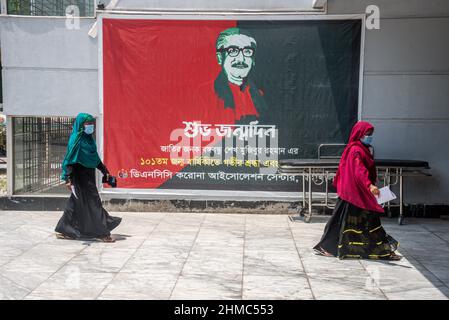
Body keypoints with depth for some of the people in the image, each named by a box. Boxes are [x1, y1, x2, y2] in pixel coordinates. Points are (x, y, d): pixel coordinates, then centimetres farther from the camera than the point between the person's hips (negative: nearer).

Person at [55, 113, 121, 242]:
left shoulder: (88, 138, 12)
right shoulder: (76, 139, -14)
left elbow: (95, 158, 20)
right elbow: (70, 159, -20)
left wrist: (104, 171, 21)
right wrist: (68, 178, -27)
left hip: (88, 176, 9)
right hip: (80, 176, -9)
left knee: (76, 203, 13)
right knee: (92, 202, -3)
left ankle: (63, 230, 22)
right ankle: (102, 232, 4)